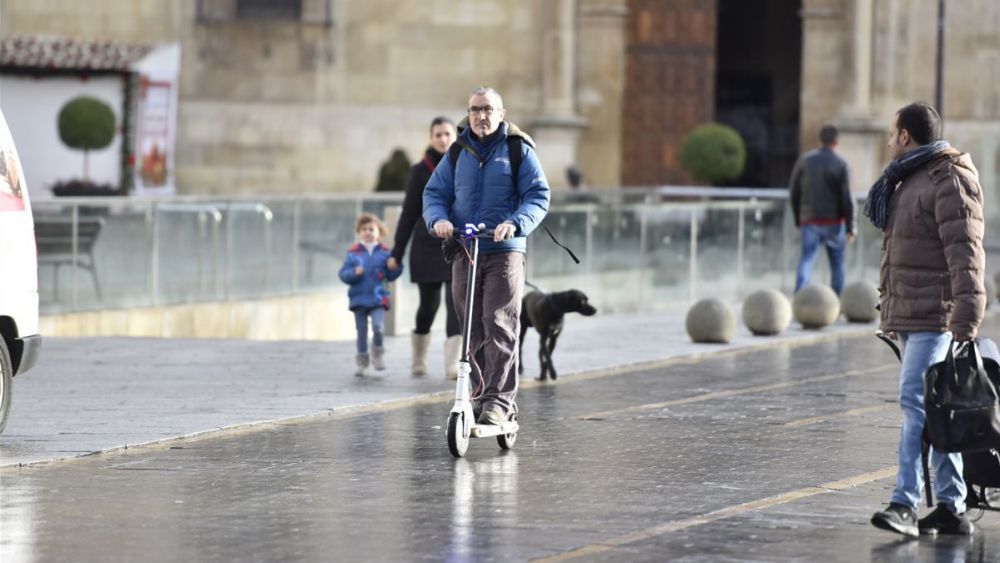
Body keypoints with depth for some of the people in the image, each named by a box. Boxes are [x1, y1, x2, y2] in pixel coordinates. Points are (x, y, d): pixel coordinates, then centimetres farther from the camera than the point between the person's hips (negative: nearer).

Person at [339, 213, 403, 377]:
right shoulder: (353, 253, 1)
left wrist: (394, 267, -15)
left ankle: (377, 355, 5)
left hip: (378, 299, -1)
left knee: (378, 327, -18)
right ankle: (362, 362, 19)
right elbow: (343, 274, 0)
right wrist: (354, 273, -19)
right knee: (361, 331, 7)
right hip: (359, 298, 1)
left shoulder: (384, 253, 2)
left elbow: (390, 276, 6)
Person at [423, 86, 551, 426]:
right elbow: (434, 193, 13)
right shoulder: (457, 153, 14)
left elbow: (538, 195, -4)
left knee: (500, 326, -13)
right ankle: (483, 391, 17)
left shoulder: (518, 150, 3)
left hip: (504, 252, -4)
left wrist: (515, 223, -22)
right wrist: (438, 219, -10)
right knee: (472, 331, 5)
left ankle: (499, 400, -14)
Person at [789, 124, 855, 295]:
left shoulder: (804, 160, 2)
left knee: (806, 260, -3)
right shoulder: (840, 164, -7)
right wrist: (850, 227, -6)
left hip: (809, 220, 2)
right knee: (837, 264, 12)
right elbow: (846, 198, -10)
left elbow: (794, 192, 6)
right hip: (834, 221, -2)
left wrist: (798, 218, 17)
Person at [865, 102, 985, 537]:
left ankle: (905, 504, -22)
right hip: (910, 317, 10)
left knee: (917, 401, -17)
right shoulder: (909, 181, 21)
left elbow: (964, 251, -19)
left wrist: (967, 314, -25)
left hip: (936, 316, -10)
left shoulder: (949, 181, -11)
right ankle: (952, 509, 11)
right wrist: (892, 314, 24)